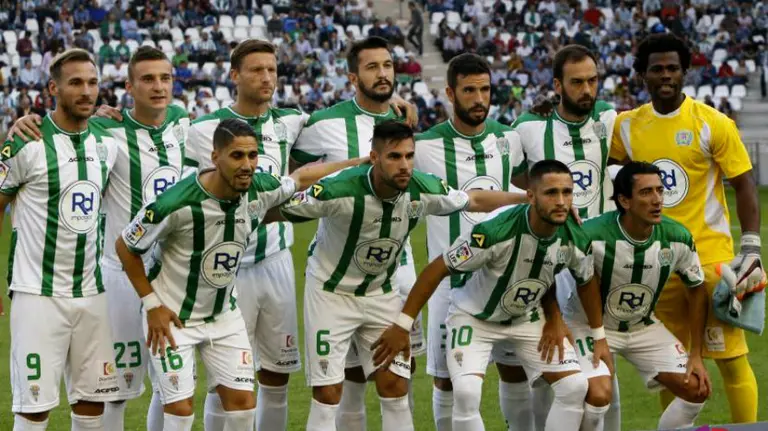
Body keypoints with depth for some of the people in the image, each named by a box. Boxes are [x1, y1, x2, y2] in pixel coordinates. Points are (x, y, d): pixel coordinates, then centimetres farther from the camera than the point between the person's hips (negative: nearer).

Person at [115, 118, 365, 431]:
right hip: (171, 315, -5)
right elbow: (125, 247, -14)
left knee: (243, 403, 1)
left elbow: (302, 177, 10)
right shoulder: (177, 203, -29)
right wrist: (151, 303, -13)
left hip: (224, 313, 5)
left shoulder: (260, 190, -14)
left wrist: (362, 163, 14)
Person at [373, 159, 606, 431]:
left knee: (575, 386, -7)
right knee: (467, 393, -26)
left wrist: (599, 337, 11)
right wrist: (401, 326, -23)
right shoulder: (495, 231, -35)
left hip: (529, 318, 5)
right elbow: (437, 269, -25)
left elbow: (587, 282, 6)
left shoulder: (575, 240, -19)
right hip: (475, 317, -5)